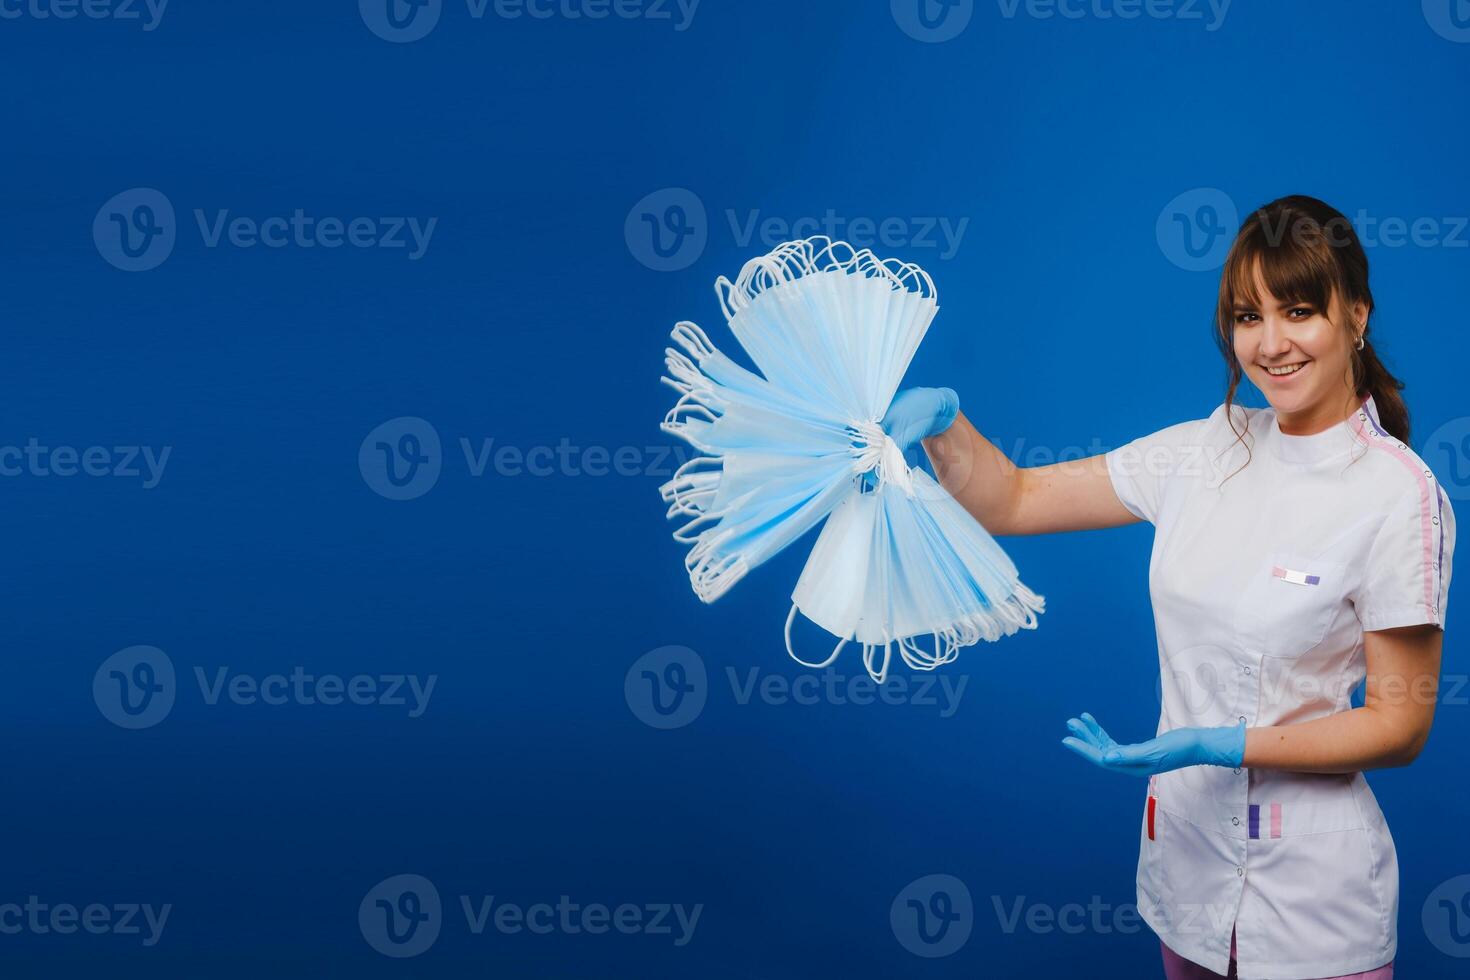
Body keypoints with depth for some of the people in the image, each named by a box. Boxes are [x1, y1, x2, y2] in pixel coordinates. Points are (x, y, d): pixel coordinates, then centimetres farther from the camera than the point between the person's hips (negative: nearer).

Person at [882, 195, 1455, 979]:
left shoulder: (1398, 494, -16)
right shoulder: (1208, 450, 0)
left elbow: (1401, 723, -13)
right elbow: (1011, 502, 3)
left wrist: (1219, 745, -22)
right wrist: (942, 420, -15)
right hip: (1183, 859, 5)